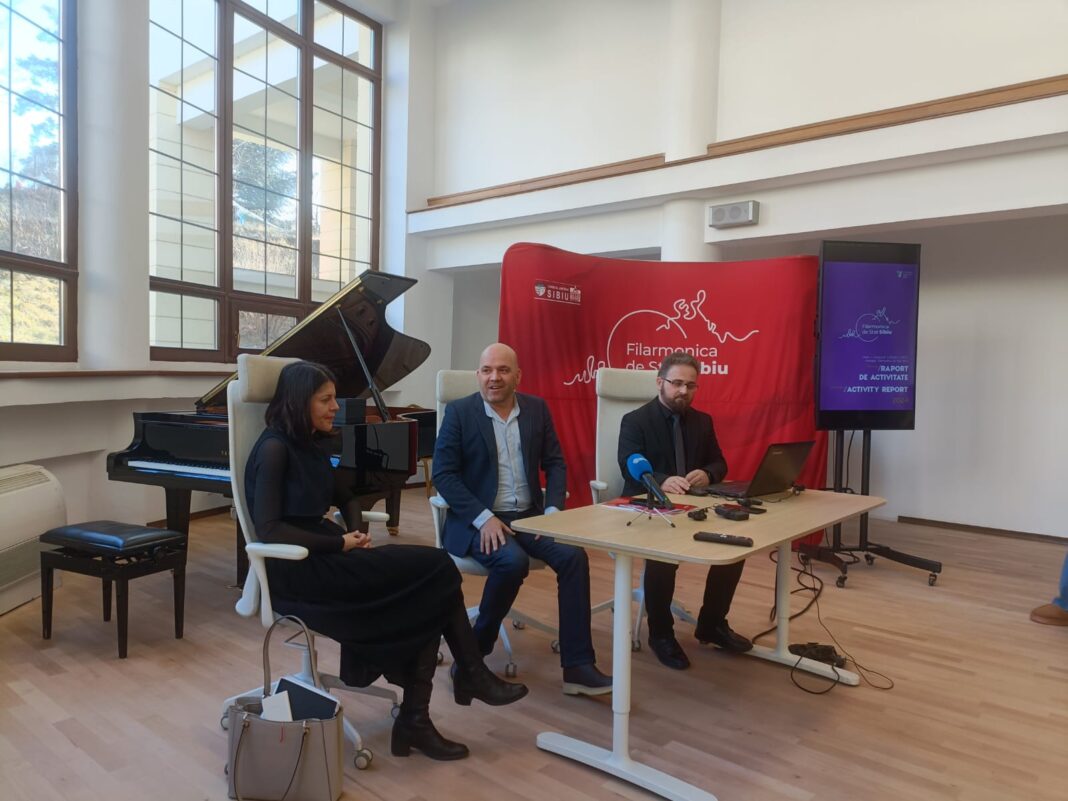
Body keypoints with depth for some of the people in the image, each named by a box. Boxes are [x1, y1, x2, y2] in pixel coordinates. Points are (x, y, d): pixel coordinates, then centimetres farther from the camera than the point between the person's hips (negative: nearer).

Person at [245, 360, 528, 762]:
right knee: (436, 569, -16)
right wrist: (341, 543, -18)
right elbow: (269, 529, -19)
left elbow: (346, 499, 23)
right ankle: (472, 675, 2)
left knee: (427, 594, -14)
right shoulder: (275, 448, -12)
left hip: (323, 558, 8)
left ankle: (415, 720, -9)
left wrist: (355, 532, 2)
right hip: (296, 569, -8)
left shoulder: (313, 445, 13)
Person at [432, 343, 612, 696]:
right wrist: (484, 518, -20)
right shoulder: (459, 412, -5)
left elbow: (555, 464, 9)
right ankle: (474, 651, -6)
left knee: (574, 556, -21)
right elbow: (443, 474, -10)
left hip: (529, 515, 4)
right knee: (513, 561, -32)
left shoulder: (537, 408, 7)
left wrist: (553, 510, -8)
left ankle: (578, 666, -13)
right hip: (478, 520, -4)